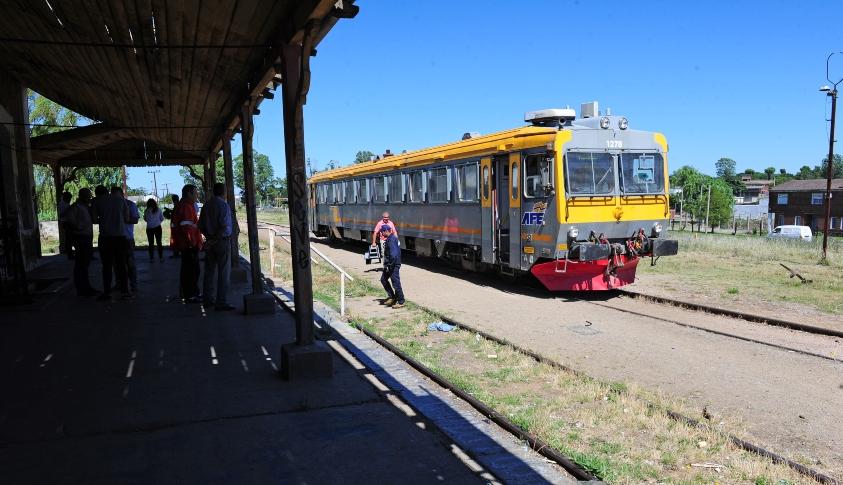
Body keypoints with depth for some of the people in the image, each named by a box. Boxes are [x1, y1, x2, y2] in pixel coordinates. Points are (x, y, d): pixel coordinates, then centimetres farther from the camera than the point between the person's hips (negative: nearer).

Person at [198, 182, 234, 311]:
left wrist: (209, 237, 16)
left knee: (209, 271, 15)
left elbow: (201, 226, 11)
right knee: (223, 273, -4)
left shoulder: (206, 205, 7)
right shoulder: (224, 205, -14)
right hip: (223, 241, -7)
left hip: (210, 241, 7)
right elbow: (225, 227, -22)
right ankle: (221, 303, -4)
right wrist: (215, 240, -14)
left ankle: (208, 299, 23)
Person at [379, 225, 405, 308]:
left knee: (396, 283, -3)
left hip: (394, 265, -11)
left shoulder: (392, 240, -20)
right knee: (383, 279, 18)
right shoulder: (389, 239, 12)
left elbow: (393, 254, -26)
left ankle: (401, 302, 8)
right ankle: (392, 297, 24)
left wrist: (389, 266, -22)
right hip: (389, 265, 11)